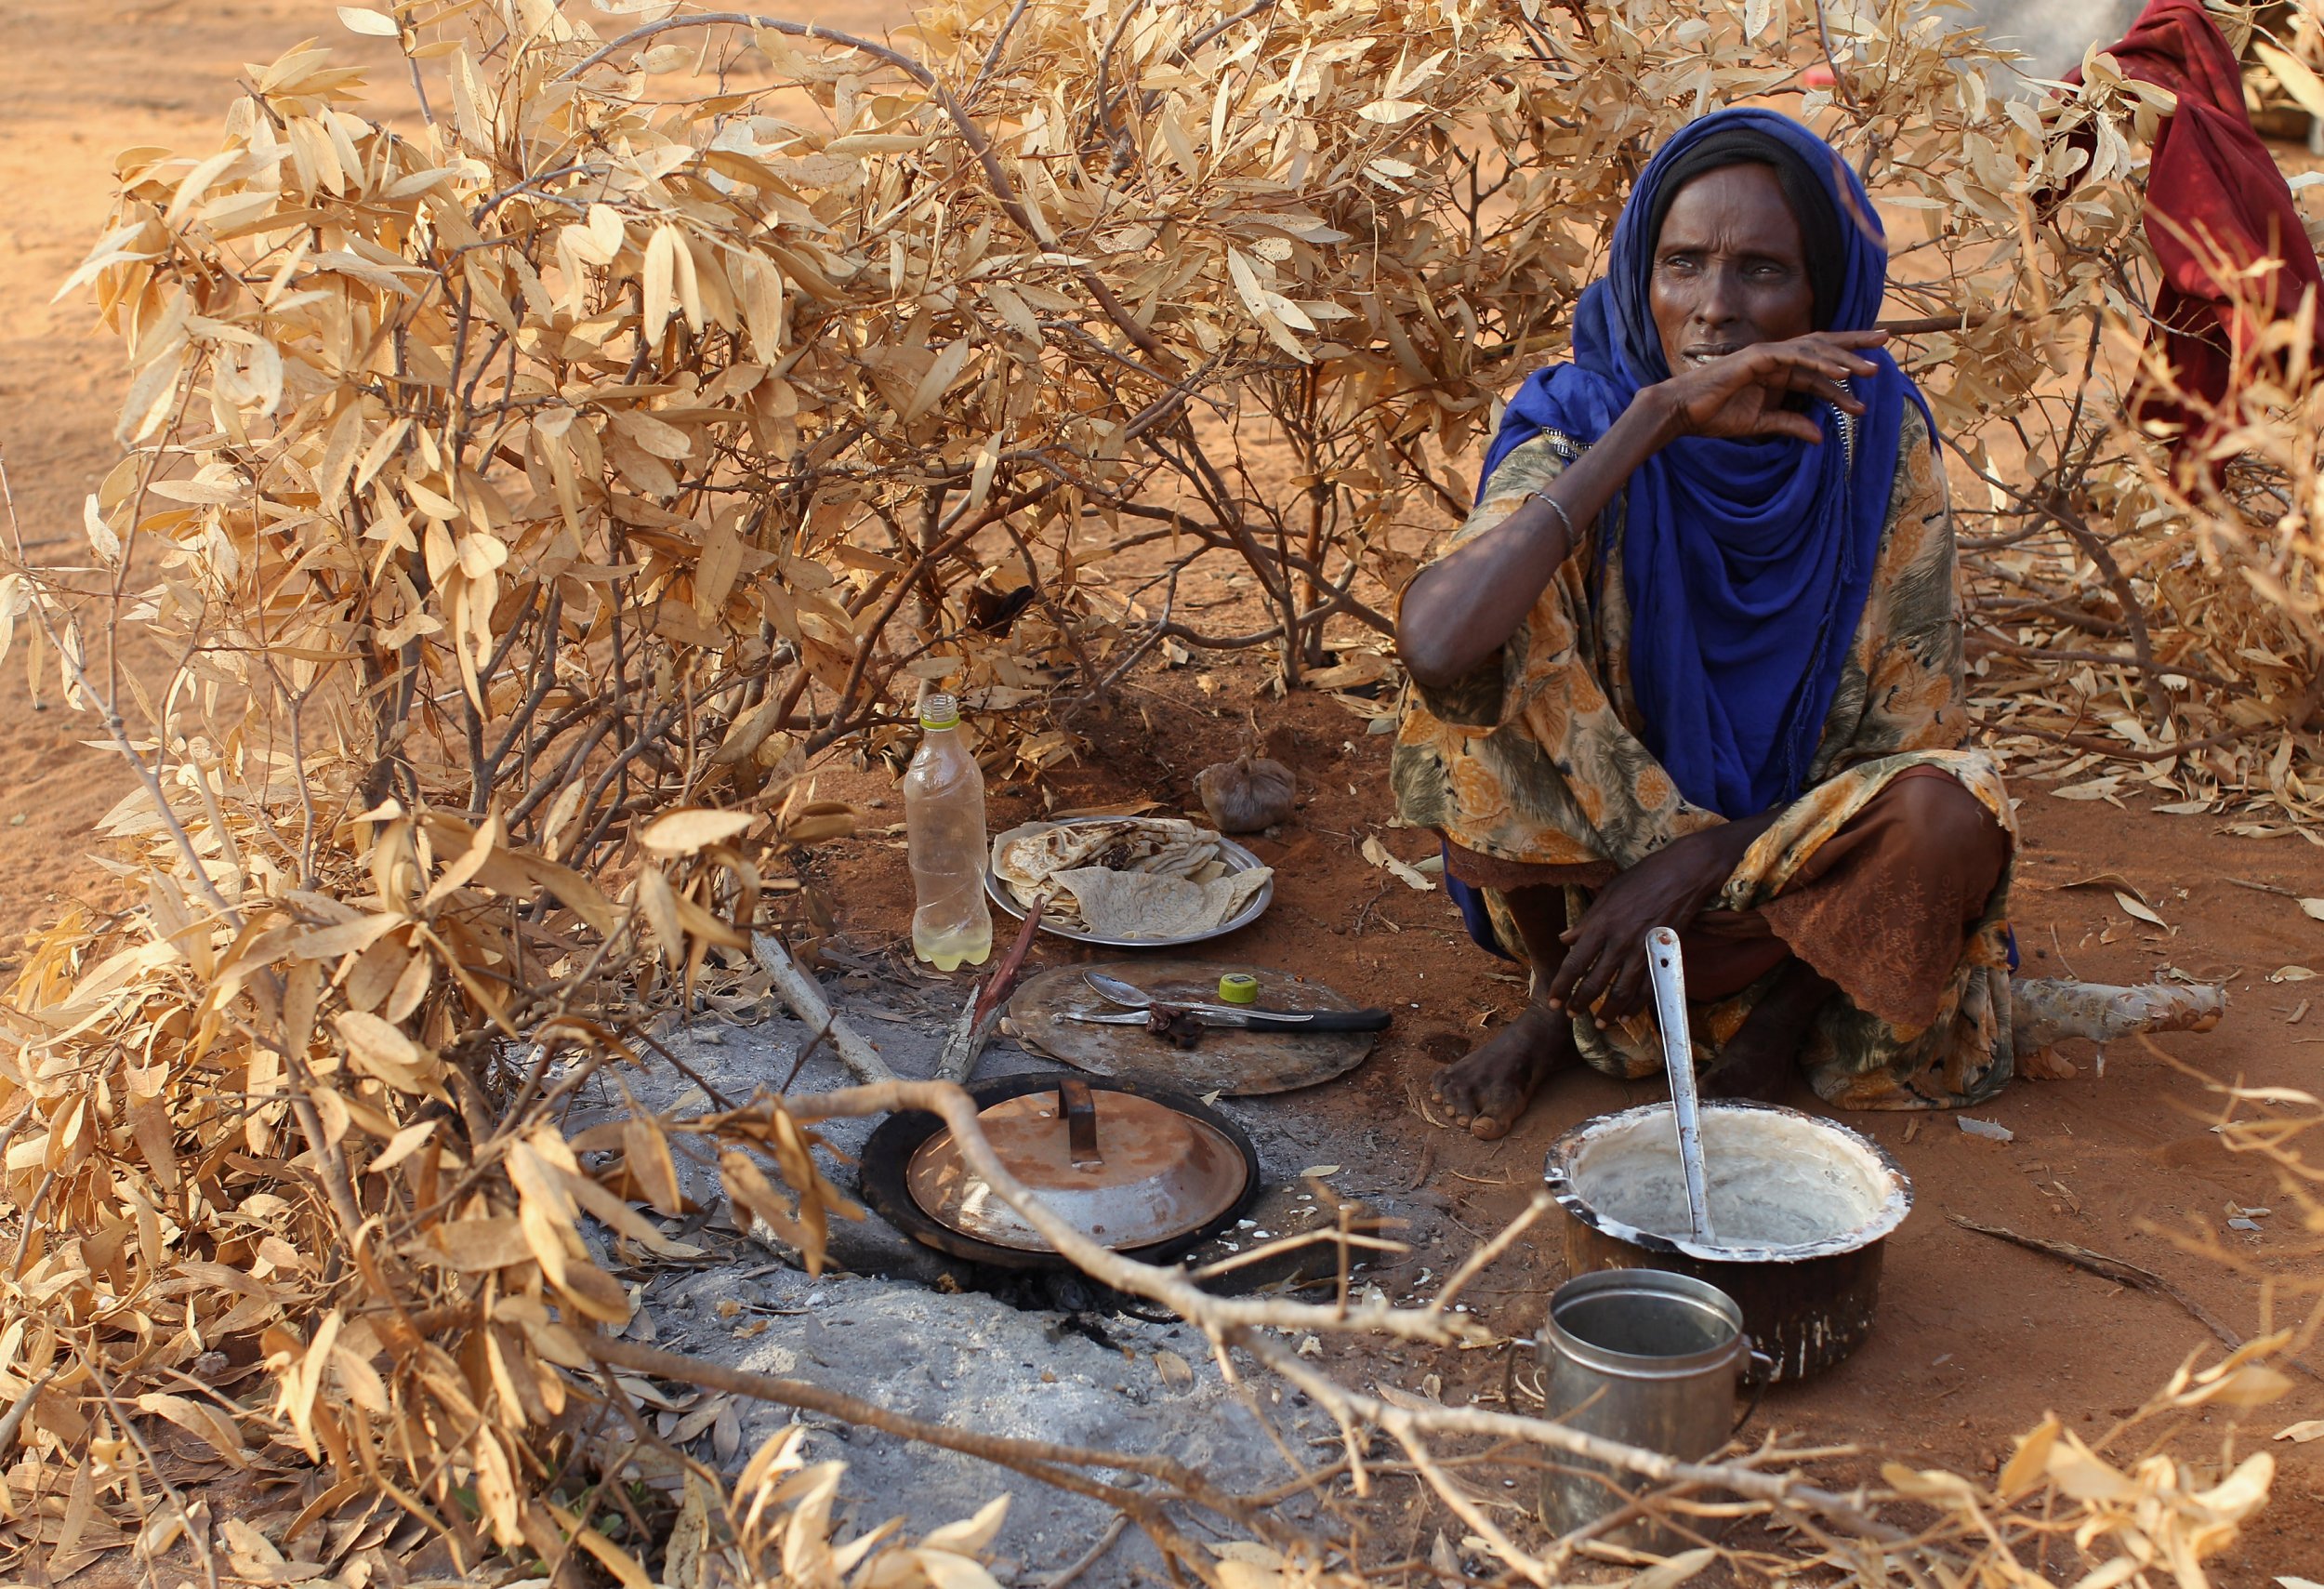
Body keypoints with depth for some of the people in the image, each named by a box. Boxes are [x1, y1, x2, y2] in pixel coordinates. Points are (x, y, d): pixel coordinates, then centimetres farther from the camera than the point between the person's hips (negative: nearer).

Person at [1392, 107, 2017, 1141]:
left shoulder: (1878, 438, -12)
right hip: (1599, 848, 0)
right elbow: (1434, 640, -38)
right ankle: (1560, 1000, -3)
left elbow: (1907, 741, -10)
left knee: (1952, 814, -32)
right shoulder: (1581, 422, -17)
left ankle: (1782, 1017, -1)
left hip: (1799, 846, 1)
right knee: (1465, 695, -28)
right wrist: (1655, 417, -37)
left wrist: (1690, 868, -22)